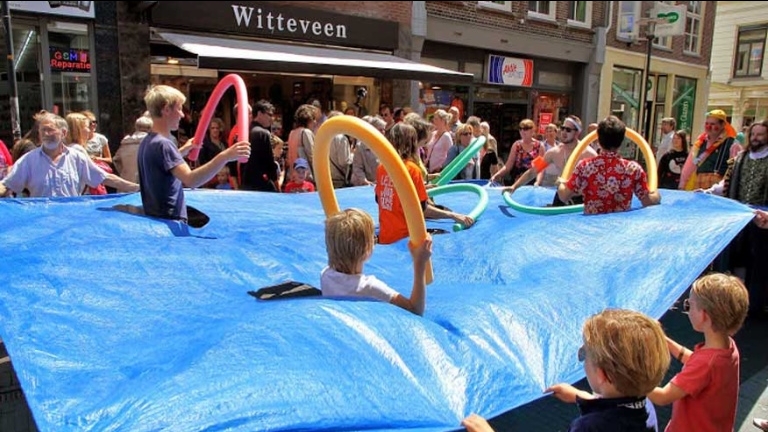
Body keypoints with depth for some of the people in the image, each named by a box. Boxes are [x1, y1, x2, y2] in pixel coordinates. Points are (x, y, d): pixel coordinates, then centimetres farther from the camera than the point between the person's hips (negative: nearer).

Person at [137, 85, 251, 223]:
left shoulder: (147, 141, 10)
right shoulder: (162, 144, -21)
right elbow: (190, 180, -36)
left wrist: (183, 150, 26)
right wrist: (224, 157, -44)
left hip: (155, 218, 10)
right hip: (169, 221, -10)